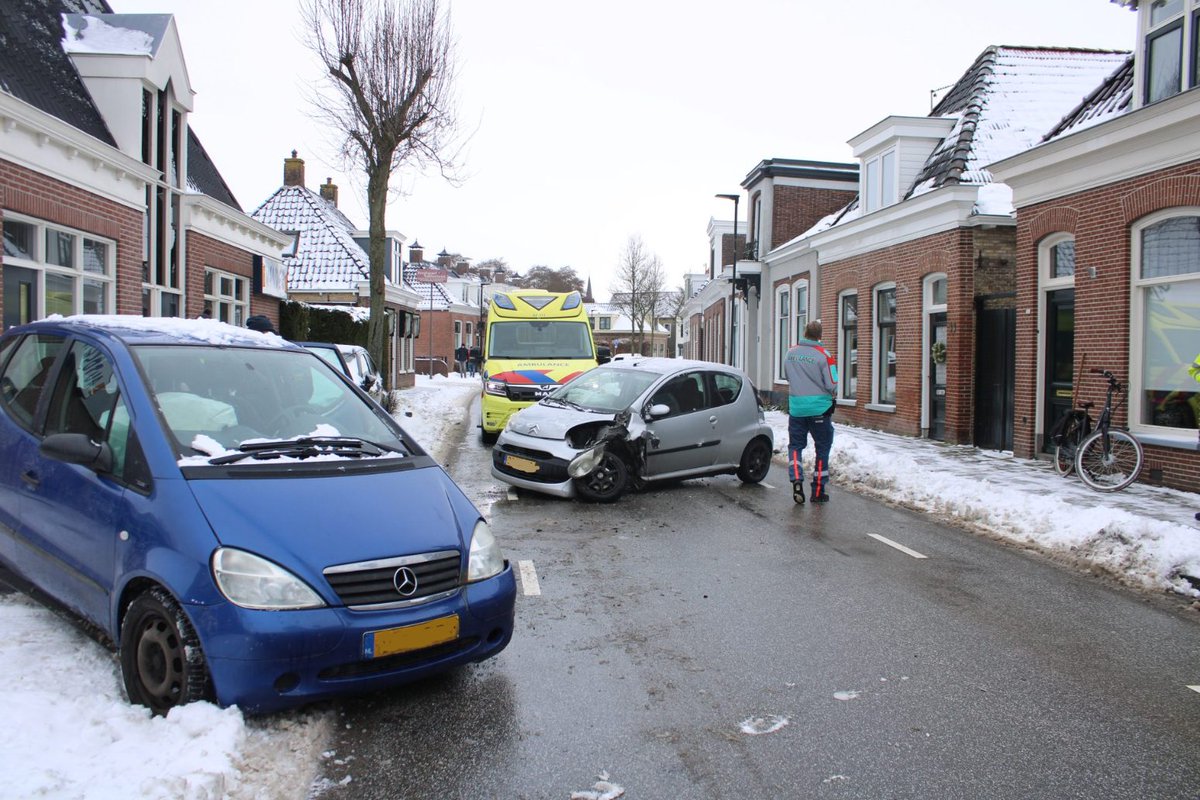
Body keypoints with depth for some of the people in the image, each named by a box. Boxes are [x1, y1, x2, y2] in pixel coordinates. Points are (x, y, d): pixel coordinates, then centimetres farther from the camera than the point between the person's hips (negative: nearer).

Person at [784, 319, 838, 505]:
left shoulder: (790, 353, 1)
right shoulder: (823, 355, -12)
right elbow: (832, 385, -11)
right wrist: (832, 395, 9)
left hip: (796, 408, 3)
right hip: (819, 409, -3)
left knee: (795, 445, 13)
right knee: (822, 448, 10)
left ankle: (796, 479, -10)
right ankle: (818, 491, 13)